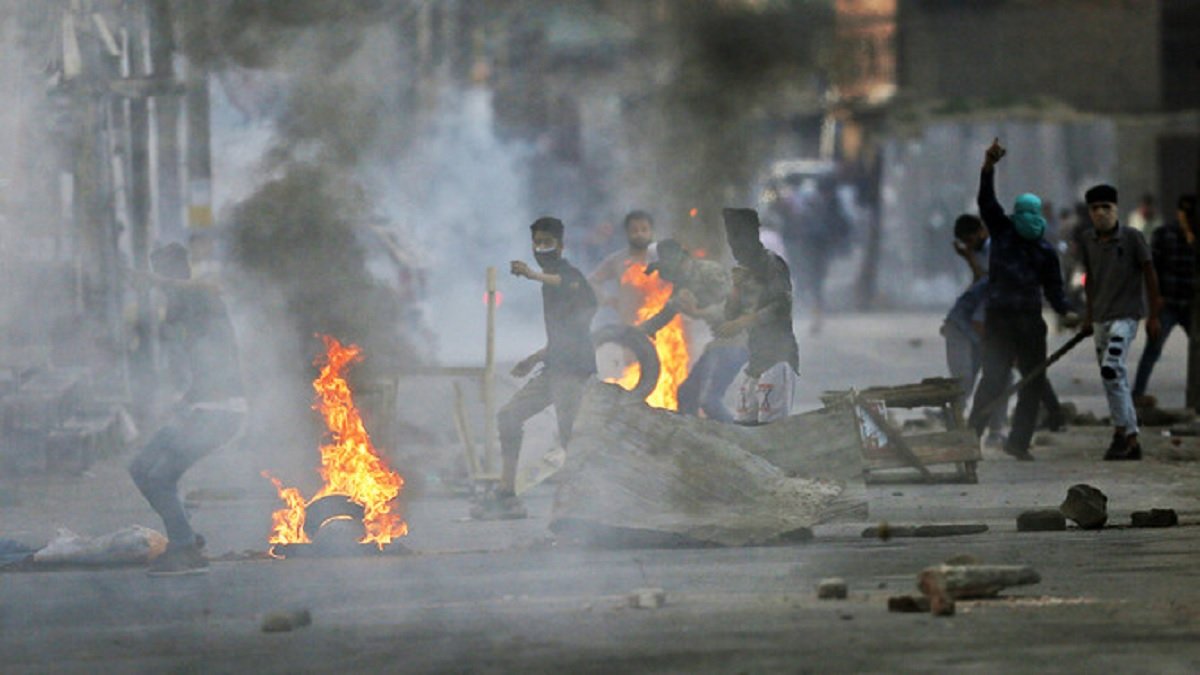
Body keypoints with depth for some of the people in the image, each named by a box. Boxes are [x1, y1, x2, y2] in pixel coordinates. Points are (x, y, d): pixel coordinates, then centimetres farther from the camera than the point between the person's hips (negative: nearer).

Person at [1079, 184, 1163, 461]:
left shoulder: (1132, 238, -7)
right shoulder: (1089, 243, 7)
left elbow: (1150, 275, -4)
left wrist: (1154, 316, -5)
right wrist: (1089, 315, 23)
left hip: (1125, 316, -6)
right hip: (1100, 319, 6)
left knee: (1111, 368, -24)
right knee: (1115, 379, 8)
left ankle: (1122, 431, -17)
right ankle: (1131, 442, 14)